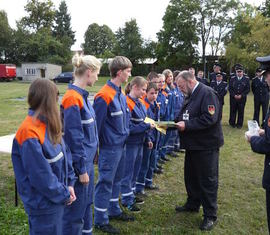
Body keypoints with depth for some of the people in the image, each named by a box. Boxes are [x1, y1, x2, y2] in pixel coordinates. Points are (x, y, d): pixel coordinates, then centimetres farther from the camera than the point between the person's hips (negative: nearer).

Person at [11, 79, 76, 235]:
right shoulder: (30, 134, -26)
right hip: (43, 203, -8)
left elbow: (65, 152, 6)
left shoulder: (50, 124, 0)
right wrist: (64, 195, -13)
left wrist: (69, 183, -2)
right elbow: (41, 175, -24)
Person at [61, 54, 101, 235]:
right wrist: (81, 169, -15)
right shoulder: (72, 99, -21)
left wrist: (89, 162, 16)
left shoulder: (82, 95, 7)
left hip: (87, 158, 9)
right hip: (80, 161, -9)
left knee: (87, 201, 22)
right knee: (76, 208, 5)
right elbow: (74, 137, -21)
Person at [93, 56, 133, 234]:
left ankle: (114, 210, 38)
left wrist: (125, 136, 15)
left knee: (116, 180, 20)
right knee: (105, 183, 3)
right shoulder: (104, 96, -20)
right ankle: (100, 221, 18)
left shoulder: (121, 94, 9)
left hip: (121, 145, 9)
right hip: (110, 147, -9)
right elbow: (97, 124, -17)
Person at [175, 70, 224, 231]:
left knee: (208, 181, 2)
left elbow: (210, 118, -27)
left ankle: (210, 216, 15)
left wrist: (187, 125, -24)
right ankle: (193, 204, 39)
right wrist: (176, 122, -2)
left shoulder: (207, 93, -17)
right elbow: (186, 117, 17)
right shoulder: (191, 96, 13)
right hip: (193, 145, 9)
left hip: (206, 146, -9)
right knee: (191, 176, 20)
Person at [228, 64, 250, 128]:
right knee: (233, 111, 5)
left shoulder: (246, 79, 1)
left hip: (242, 98, -1)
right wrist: (234, 95, -10)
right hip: (233, 98, 1)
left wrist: (241, 95, -12)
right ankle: (232, 123, 19)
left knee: (241, 112, 4)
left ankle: (239, 124, 14)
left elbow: (248, 89, -1)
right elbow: (230, 88, 3)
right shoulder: (232, 79, 4)